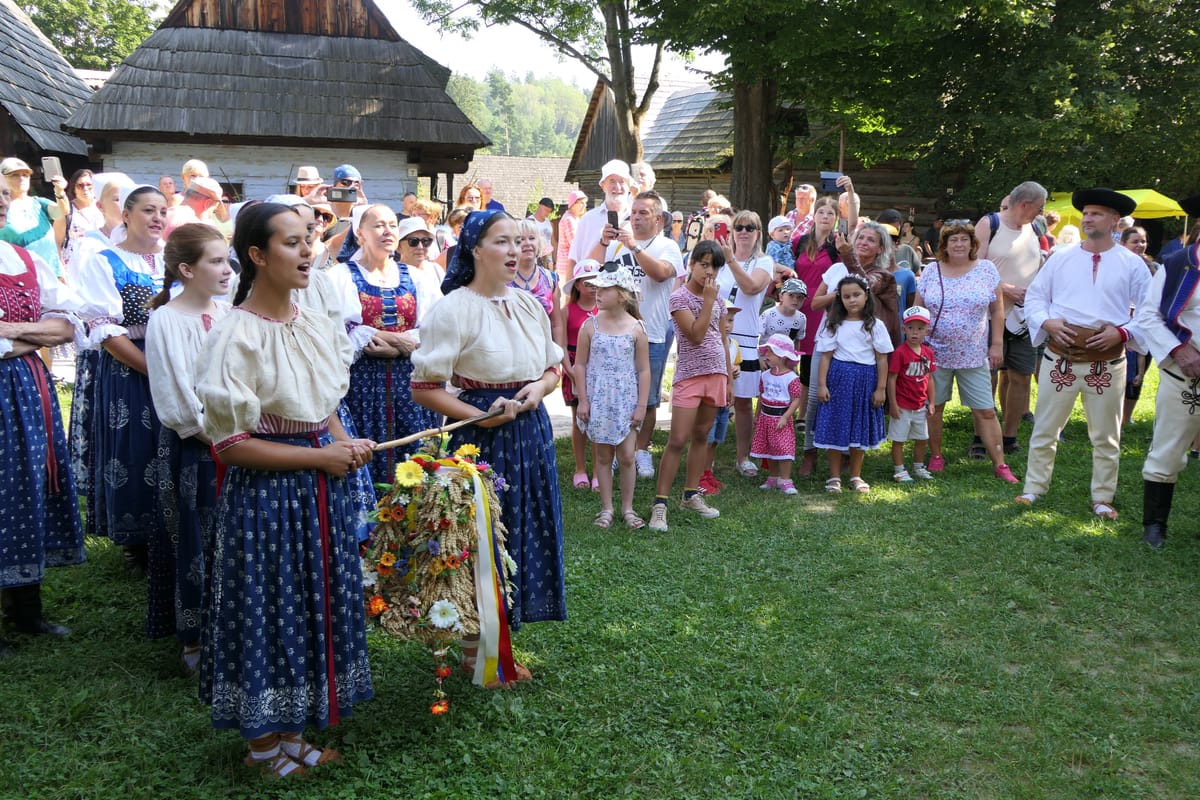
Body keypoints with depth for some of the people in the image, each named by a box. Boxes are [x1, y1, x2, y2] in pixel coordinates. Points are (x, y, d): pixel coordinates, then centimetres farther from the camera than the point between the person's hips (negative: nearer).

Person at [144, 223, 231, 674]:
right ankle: (193, 640, 16)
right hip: (193, 449, -5)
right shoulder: (167, 320, -9)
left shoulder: (230, 315, 6)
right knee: (195, 543, 3)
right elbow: (176, 400, -12)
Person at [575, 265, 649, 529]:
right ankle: (606, 508, 19)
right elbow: (580, 364, 2)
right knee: (603, 457, 8)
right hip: (598, 400, 1)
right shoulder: (590, 326, -2)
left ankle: (627, 508, 17)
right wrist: (583, 400, -2)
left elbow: (644, 370, -1)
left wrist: (641, 406, -3)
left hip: (626, 401, -1)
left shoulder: (636, 328, -4)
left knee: (626, 457, 1)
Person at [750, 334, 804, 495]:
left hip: (781, 419, -6)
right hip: (766, 417, 6)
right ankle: (773, 478, 24)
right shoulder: (765, 375, 5)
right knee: (768, 449, 12)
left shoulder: (791, 378, -13)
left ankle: (785, 480, -1)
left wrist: (785, 417, -21)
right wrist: (757, 415, 16)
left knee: (784, 449, -8)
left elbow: (796, 400, -14)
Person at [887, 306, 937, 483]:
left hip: (920, 405, 7)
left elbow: (929, 378, 11)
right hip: (902, 406, -6)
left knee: (922, 438, 17)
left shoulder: (928, 352, 3)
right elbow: (891, 379, -15)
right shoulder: (900, 352, -16)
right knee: (898, 439, 2)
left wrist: (931, 402, 10)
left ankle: (919, 467, 34)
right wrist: (893, 404, -16)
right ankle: (899, 471, 13)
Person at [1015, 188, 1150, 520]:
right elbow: (1034, 296, 10)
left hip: (1107, 362, -1)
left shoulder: (1132, 264, 1)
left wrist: (1122, 332, -12)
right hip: (1059, 358, 1)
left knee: (1106, 436, 8)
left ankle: (1102, 498, 20)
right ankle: (1034, 488, 20)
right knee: (1045, 429, 7)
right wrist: (1047, 322, -9)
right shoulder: (1060, 258, 5)